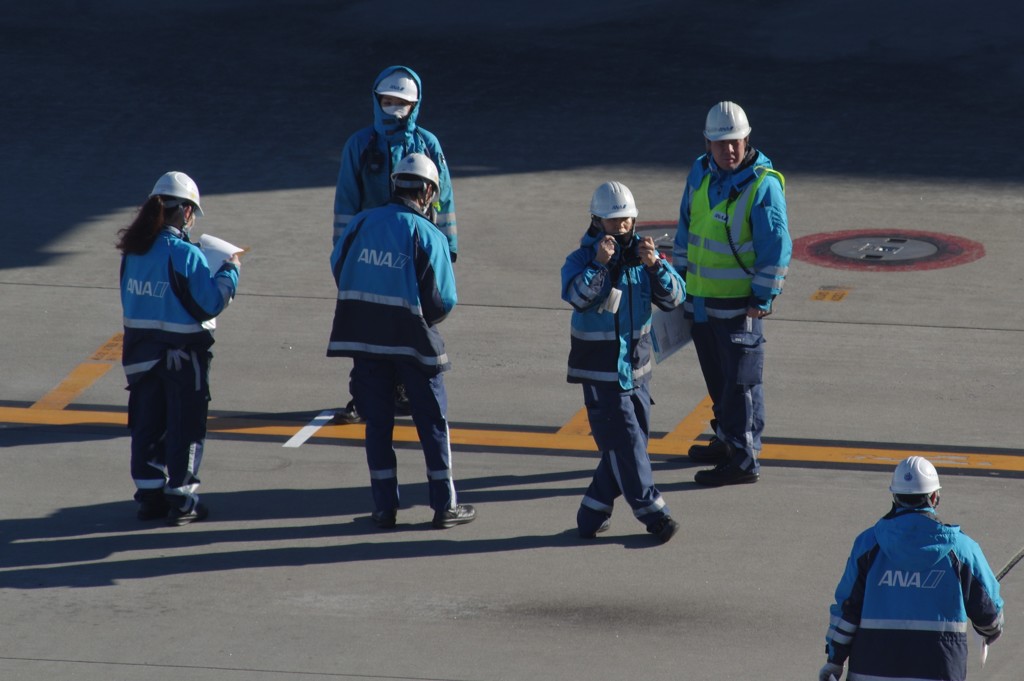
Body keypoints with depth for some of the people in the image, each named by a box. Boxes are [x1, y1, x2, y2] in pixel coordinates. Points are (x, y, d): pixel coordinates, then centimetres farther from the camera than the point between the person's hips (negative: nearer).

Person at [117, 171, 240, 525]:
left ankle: (149, 494, 17)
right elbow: (210, 302, -18)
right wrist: (230, 270, -3)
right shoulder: (185, 254, -18)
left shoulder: (133, 251, 2)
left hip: (141, 350, 6)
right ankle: (181, 499, 7)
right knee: (185, 426, 4)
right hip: (183, 353, -6)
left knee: (147, 423, 13)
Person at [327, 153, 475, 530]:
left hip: (364, 338, 3)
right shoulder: (428, 236, -11)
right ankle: (444, 505, 12)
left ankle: (384, 507, 12)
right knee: (432, 421, 9)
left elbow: (338, 269, 8)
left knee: (377, 421, 11)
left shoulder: (360, 223, -1)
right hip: (413, 341, -3)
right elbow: (443, 300, -11)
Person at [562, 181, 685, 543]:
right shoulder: (582, 259, -10)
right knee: (625, 440, -8)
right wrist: (599, 264, -38)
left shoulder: (642, 254, 2)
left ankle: (592, 514, 20)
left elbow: (674, 298, -6)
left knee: (628, 442, 8)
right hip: (600, 369, -5)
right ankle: (652, 510, 0)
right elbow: (576, 296, -28)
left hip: (636, 365, 5)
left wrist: (655, 265, -23)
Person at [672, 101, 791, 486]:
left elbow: (777, 246, -15)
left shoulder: (763, 185, -17)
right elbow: (687, 226, 18)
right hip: (700, 297, 7)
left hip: (739, 305, -7)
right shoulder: (701, 173, 5)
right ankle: (727, 440, 33)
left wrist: (762, 298, -15)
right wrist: (679, 277, 20)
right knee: (716, 375, 18)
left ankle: (743, 460, 2)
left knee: (741, 380, -2)